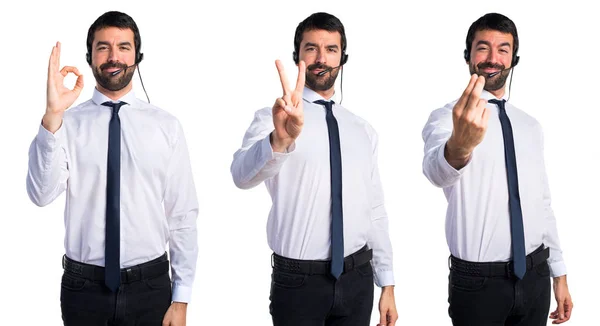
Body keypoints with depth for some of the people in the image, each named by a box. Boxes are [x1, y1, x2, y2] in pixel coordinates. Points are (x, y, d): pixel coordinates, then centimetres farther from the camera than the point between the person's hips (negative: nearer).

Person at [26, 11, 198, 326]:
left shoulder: (166, 126, -2)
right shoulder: (67, 123, -2)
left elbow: (183, 215, -2)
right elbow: (41, 194, -16)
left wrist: (181, 300, -3)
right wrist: (52, 116, -27)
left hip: (150, 287, 0)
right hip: (83, 287, 0)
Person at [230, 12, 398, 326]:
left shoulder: (363, 131, 9)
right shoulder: (273, 118, -8)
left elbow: (375, 210, 12)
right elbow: (242, 174, -28)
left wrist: (387, 284, 9)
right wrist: (280, 140, -47)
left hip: (357, 279, 4)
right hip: (298, 281, -4)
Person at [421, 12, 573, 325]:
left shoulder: (530, 126, 9)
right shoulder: (446, 117, -11)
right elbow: (436, 171, -33)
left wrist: (559, 274, 14)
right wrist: (460, 145, -55)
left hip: (534, 277, 5)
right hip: (477, 283, -5)